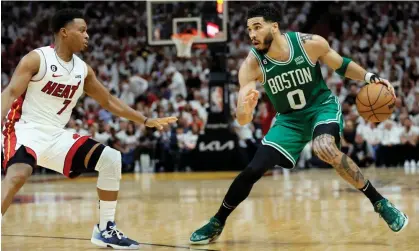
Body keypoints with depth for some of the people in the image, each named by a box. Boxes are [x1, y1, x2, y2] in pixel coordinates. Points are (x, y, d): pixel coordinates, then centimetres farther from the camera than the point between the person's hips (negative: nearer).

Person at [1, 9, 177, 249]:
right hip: (27, 130, -7)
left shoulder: (83, 69, 10)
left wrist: (147, 121, 18)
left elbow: (110, 101, 20)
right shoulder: (36, 59, -9)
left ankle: (106, 229, 6)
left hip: (57, 136, 7)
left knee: (111, 158, -2)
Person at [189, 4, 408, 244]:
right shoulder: (252, 64, -21)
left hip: (323, 106, -2)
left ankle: (380, 203, -21)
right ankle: (217, 223, 15)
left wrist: (370, 77, -16)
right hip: (290, 118, 2)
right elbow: (242, 119, -26)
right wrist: (245, 110, -49)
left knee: (325, 148, -34)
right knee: (253, 170, -5)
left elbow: (342, 65, -1)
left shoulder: (311, 43, -23)